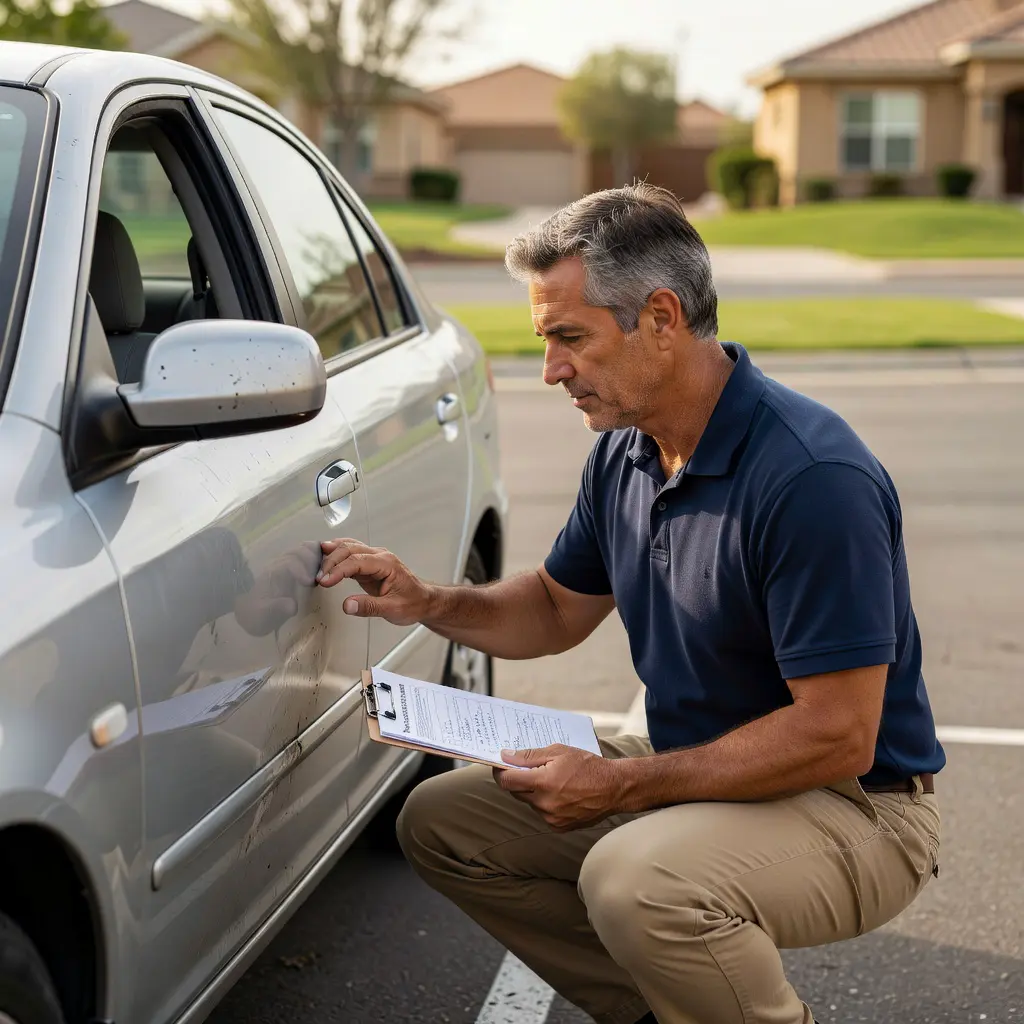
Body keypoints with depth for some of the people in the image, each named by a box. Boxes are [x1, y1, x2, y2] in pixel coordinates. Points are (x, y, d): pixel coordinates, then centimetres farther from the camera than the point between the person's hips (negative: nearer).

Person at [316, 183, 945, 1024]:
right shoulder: (625, 451, 1)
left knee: (637, 882, -36)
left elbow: (836, 737, -26)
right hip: (698, 772, 9)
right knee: (443, 820, 4)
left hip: (852, 807, -8)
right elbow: (560, 609, 17)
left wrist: (623, 784, -22)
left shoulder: (812, 476, -26)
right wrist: (428, 603, -1)